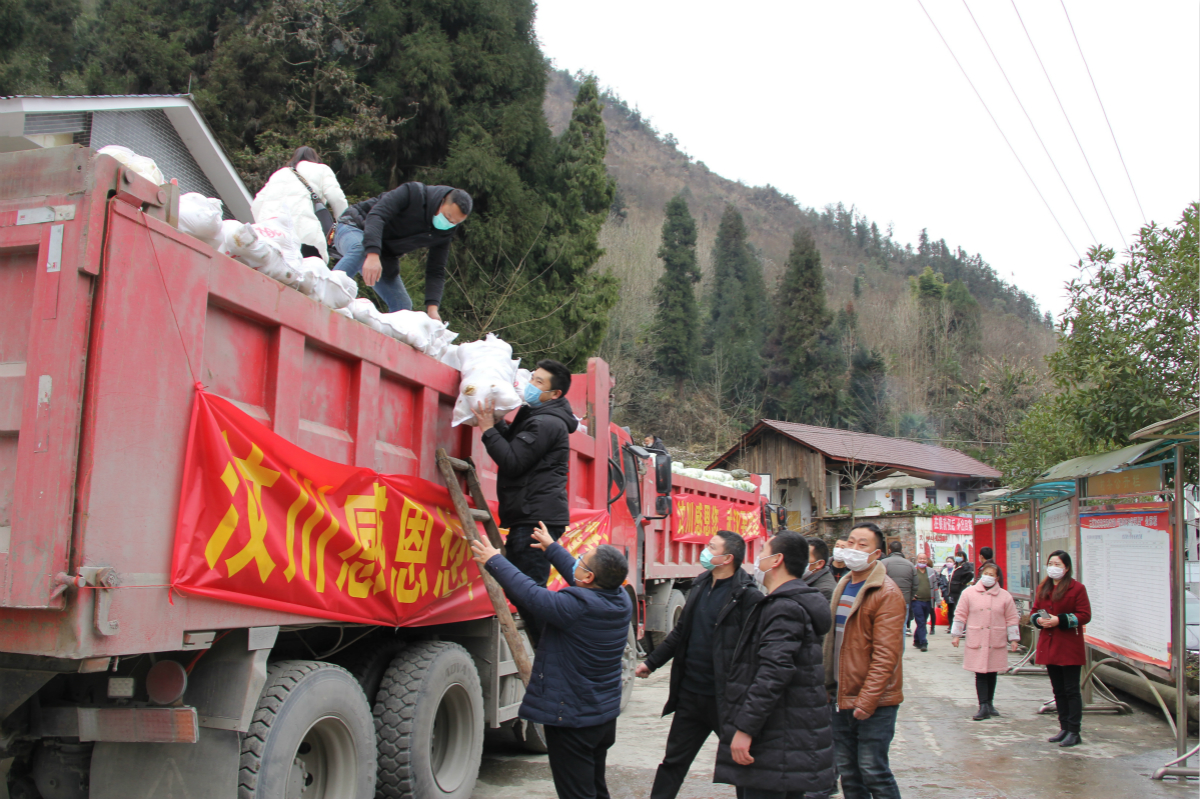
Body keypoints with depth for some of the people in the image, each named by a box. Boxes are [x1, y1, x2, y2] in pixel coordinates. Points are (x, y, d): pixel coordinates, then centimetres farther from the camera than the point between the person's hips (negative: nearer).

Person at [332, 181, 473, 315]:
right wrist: (372, 255, -50)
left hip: (384, 255, 7)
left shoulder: (445, 232, -6)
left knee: (403, 306, -1)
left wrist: (432, 308, -22)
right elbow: (375, 216, -35)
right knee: (360, 250, -41)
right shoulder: (412, 193, -24)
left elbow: (436, 271, -6)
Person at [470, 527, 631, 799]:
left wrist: (494, 562, -5)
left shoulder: (577, 606, -29)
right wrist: (552, 548, 26)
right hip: (605, 715, 8)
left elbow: (529, 593, -20)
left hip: (572, 720, -8)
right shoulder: (621, 600, -4)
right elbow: (577, 578, 14)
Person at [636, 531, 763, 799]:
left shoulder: (748, 596, -15)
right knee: (673, 761, 14)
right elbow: (680, 633, 19)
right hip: (690, 694, 7)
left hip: (725, 698, -7)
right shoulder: (700, 586, 8)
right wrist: (651, 663, 22)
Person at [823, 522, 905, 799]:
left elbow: (886, 654, -19)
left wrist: (867, 700, -23)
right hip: (841, 698, 8)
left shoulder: (887, 594, -13)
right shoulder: (842, 588, 12)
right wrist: (827, 685, 14)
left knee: (873, 771, -4)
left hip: (873, 702, -7)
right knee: (847, 770, 13)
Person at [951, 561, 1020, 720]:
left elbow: (1012, 619, 8)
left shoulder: (1005, 596, 5)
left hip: (996, 642, 2)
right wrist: (956, 635, 3)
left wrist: (1013, 639, 6)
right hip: (976, 642, -2)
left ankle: (989, 704, 25)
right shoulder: (969, 593, 2)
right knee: (980, 674, -5)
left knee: (992, 674, 11)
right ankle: (983, 707, -6)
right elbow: (960, 615, 5)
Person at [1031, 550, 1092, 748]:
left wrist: (1059, 620, -20)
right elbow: (1035, 611, 18)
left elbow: (1084, 615, -11)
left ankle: (1074, 732, 1)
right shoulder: (1042, 588, 14)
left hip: (1069, 647, -6)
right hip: (1049, 646, 6)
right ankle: (1065, 728, 20)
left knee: (1071, 690, -3)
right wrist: (1039, 620, -5)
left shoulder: (1077, 588, -6)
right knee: (1058, 690, 12)